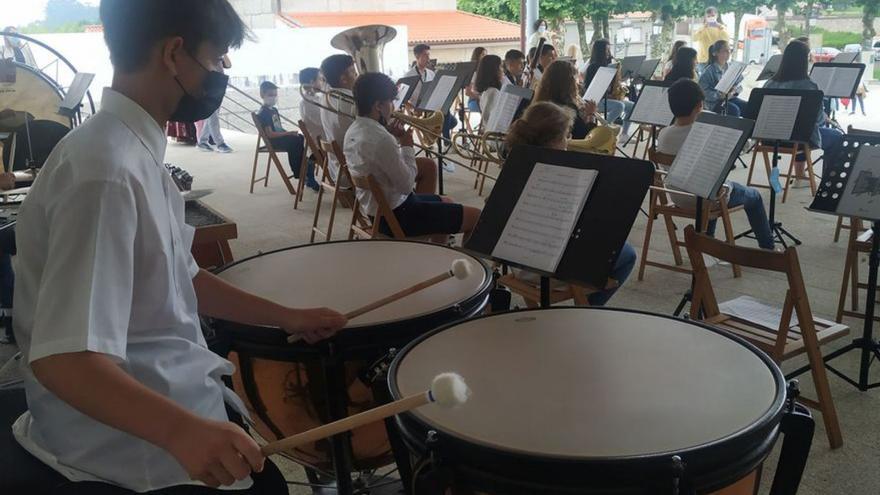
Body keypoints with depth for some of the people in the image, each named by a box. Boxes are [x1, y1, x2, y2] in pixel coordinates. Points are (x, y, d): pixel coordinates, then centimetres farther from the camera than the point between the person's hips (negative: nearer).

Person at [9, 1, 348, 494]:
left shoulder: (139, 151, 5)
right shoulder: (106, 170, -27)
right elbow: (63, 357, -33)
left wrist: (287, 317, 11)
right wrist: (182, 430, -44)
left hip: (172, 391, 9)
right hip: (126, 443, -9)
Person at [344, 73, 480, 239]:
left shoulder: (353, 131, 0)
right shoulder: (381, 140, -29)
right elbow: (407, 185, -22)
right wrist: (407, 146, -10)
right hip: (395, 216, -10)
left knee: (446, 203, 29)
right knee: (476, 217, -4)